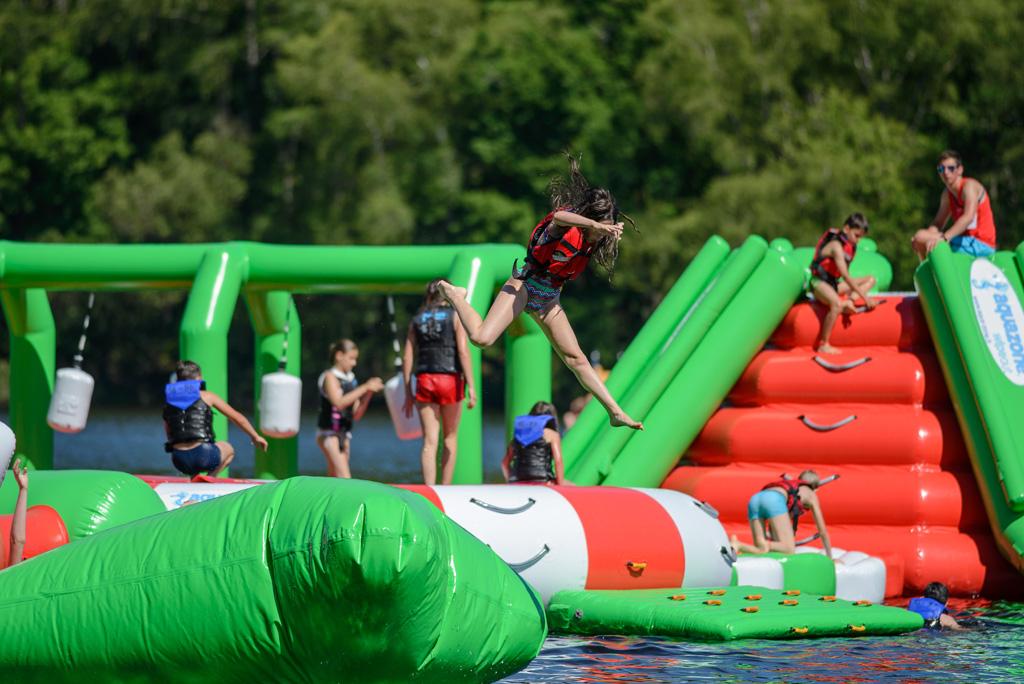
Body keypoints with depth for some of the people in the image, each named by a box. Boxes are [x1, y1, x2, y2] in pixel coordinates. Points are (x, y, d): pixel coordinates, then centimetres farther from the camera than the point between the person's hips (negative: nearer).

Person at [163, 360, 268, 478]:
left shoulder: (169, 403, 12)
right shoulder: (206, 396, 4)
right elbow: (237, 417, 12)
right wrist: (256, 437, 25)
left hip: (179, 461, 4)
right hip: (203, 456, -4)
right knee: (228, 449, 30)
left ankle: (193, 477, 12)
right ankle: (210, 477, 5)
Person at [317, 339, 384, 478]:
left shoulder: (350, 380, 12)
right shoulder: (330, 377, -6)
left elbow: (356, 414, 13)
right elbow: (339, 402, -23)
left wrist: (369, 393, -2)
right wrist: (365, 387, -21)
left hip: (344, 434, 7)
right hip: (329, 432, -7)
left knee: (334, 477, 7)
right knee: (344, 474, -20)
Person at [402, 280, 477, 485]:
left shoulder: (417, 319, 11)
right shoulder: (456, 316, 1)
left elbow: (407, 358, 8)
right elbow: (463, 351, -10)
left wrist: (408, 393, 12)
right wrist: (471, 387, -10)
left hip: (425, 381, 2)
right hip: (450, 379, -2)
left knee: (429, 442, 0)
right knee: (450, 438, 12)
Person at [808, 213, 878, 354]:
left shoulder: (850, 246, 10)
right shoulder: (836, 246, -19)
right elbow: (845, 276, -25)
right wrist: (865, 297, -25)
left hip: (834, 284, 10)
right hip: (819, 282, -10)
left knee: (870, 280, 6)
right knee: (837, 304, -40)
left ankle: (849, 302, -19)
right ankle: (823, 345, -33)